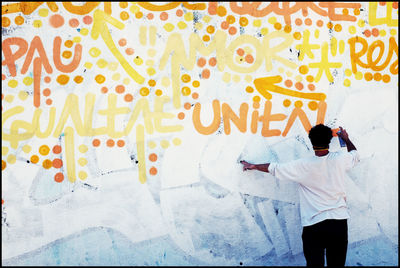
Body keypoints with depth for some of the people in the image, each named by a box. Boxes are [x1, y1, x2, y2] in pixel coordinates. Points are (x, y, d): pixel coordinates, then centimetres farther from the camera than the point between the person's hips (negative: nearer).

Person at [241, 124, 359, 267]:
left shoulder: (303, 165, -9)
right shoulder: (340, 159, -2)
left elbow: (274, 168, 2)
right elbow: (355, 155, 22)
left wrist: (253, 166, 17)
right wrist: (346, 139, 40)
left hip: (314, 224, -3)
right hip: (339, 221, 3)